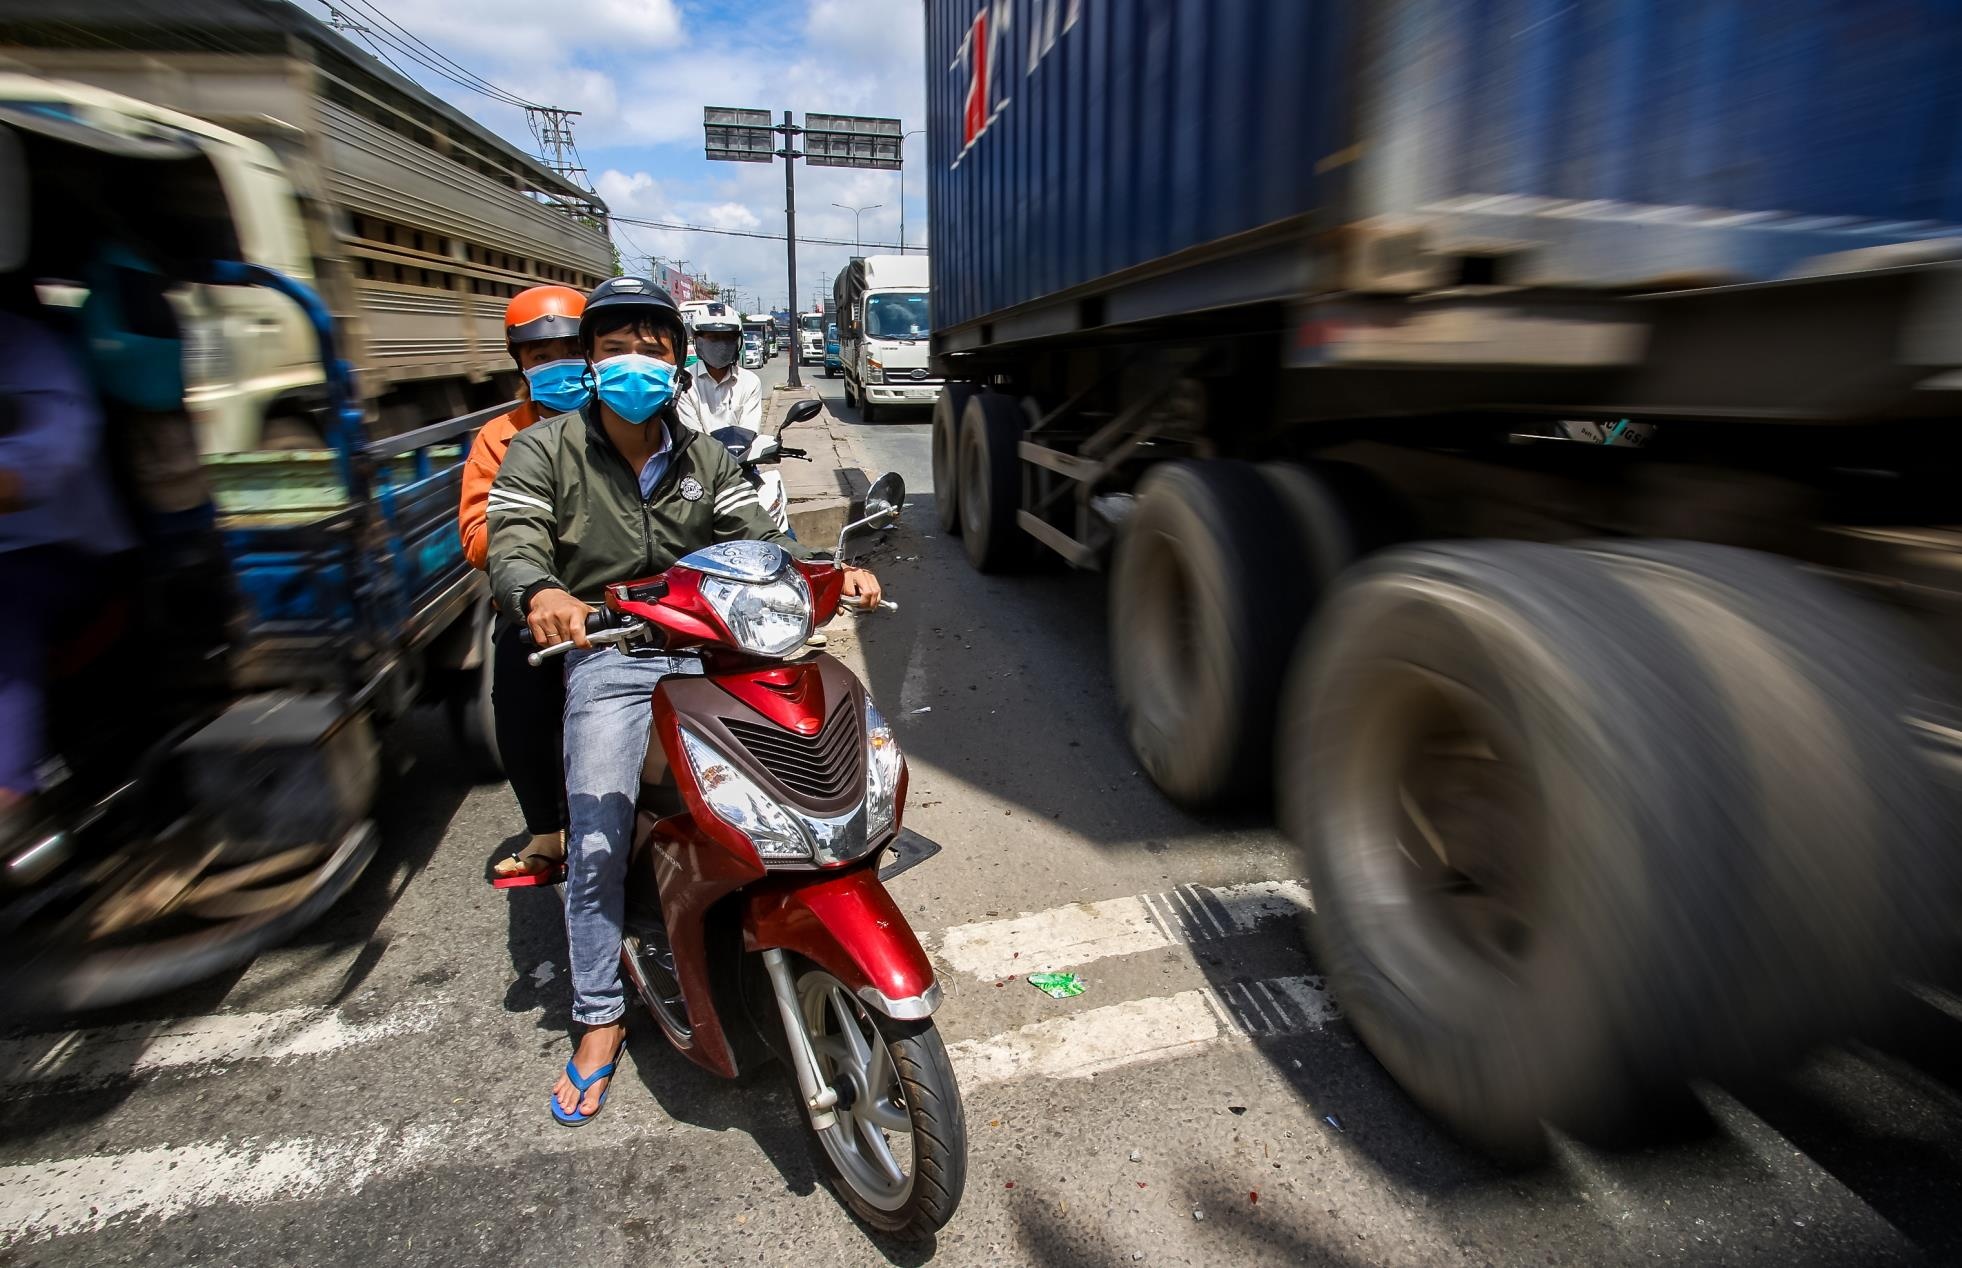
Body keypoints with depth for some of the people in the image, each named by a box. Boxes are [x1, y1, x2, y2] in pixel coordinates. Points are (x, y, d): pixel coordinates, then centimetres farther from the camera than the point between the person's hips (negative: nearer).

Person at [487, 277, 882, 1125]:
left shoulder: (703, 459, 14)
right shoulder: (543, 452, 4)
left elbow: (758, 538, 6)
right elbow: (511, 545, -8)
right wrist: (541, 592, -33)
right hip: (608, 656, -2)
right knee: (597, 843, -9)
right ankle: (600, 1020, 11)